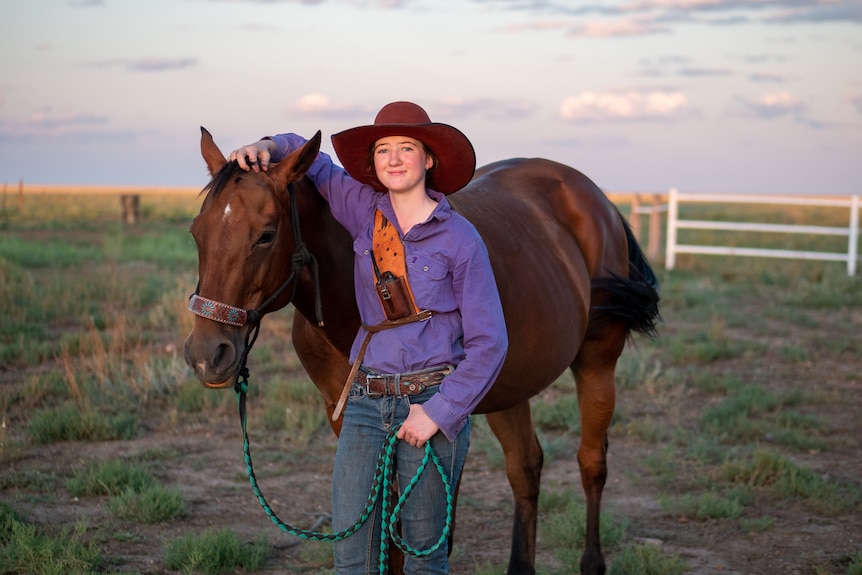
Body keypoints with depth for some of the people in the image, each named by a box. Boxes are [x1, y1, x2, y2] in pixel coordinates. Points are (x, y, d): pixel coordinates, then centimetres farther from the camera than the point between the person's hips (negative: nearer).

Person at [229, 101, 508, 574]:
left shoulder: (460, 240, -7)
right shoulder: (365, 211, 4)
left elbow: (489, 342, -7)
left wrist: (439, 412, -13)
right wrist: (267, 148, -2)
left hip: (432, 402, -4)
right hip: (365, 400, 4)